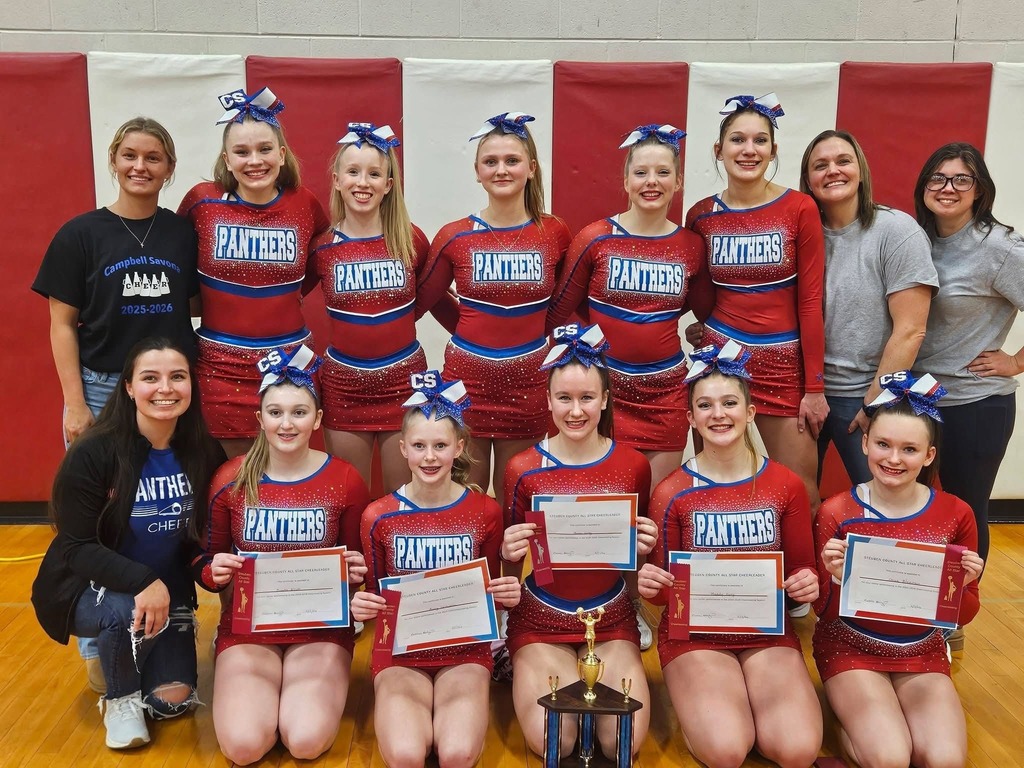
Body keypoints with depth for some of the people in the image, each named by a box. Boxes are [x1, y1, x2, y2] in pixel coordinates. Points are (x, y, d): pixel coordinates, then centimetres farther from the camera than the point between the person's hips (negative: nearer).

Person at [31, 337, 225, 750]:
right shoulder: (92, 453, -22)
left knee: (172, 702, -5)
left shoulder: (205, 453, -10)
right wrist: (142, 581, -36)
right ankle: (120, 698, -3)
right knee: (131, 613, -35)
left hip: (169, 590, 4)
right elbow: (77, 547, -22)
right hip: (89, 587, -3)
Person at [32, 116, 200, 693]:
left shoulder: (184, 233, 5)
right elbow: (62, 324, -1)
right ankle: (98, 647, 19)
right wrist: (75, 404, -7)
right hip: (103, 391, -2)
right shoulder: (82, 234, -1)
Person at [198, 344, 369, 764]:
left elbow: (361, 565, 6)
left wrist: (357, 571, -17)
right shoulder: (230, 479, -4)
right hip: (248, 626, 1)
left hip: (322, 626, -1)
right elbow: (207, 562, 7)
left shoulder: (345, 480, -6)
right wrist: (215, 572, -17)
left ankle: (303, 691, 13)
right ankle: (269, 690, 14)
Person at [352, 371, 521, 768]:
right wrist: (361, 606, -14)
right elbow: (373, 594, 9)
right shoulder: (378, 517, -3)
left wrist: (507, 595, -12)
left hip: (465, 651, 0)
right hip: (399, 652, 0)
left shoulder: (485, 511, -3)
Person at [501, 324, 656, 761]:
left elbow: (637, 553, 8)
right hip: (540, 620, -1)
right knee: (551, 742, -17)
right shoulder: (523, 469, -9)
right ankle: (526, 672, 14)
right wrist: (508, 554, -21)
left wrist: (644, 547, -15)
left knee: (625, 742, -16)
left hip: (611, 618, 1)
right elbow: (511, 564, 2)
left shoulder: (633, 465, -5)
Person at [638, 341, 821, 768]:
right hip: (694, 634, -2)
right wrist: (649, 585, -22)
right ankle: (701, 705, 9)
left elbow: (802, 568, 9)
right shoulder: (671, 494, -5)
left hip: (769, 632, 2)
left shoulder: (786, 486, -1)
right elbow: (663, 586, 1)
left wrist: (807, 584, -14)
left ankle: (750, 707, 10)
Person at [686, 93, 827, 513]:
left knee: (801, 495, 2)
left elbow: (810, 302, -6)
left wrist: (814, 386, -7)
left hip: (784, 365, -2)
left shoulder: (800, 209, -6)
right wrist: (704, 327, -1)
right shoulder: (700, 216, 2)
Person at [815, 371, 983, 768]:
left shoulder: (955, 514, -6)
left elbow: (964, 615, 4)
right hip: (851, 649, -2)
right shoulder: (837, 513, -13)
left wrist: (961, 585, -19)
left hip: (923, 653, 3)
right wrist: (837, 579, -30)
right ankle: (852, 725, 9)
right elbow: (825, 613, -8)